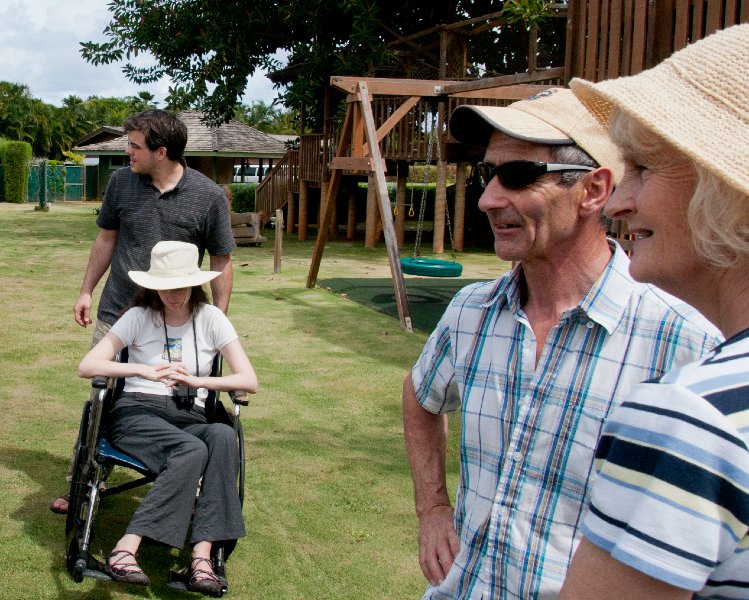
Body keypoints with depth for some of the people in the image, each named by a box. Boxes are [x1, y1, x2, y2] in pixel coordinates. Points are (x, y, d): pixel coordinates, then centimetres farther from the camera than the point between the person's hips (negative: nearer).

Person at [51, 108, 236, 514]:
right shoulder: (121, 182, 0)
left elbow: (221, 263, -2)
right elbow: (106, 239, 14)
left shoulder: (209, 196, -9)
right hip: (116, 313, 3)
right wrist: (86, 291, 14)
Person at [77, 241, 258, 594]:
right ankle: (125, 552, -40)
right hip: (137, 412, -2)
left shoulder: (211, 319, 5)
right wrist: (144, 370, -21)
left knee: (223, 435, -36)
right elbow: (87, 366, -6)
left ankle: (202, 555, -41)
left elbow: (250, 381, -1)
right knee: (192, 450, -37)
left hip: (189, 418, 2)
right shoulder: (139, 317, 3)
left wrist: (196, 381, -17)